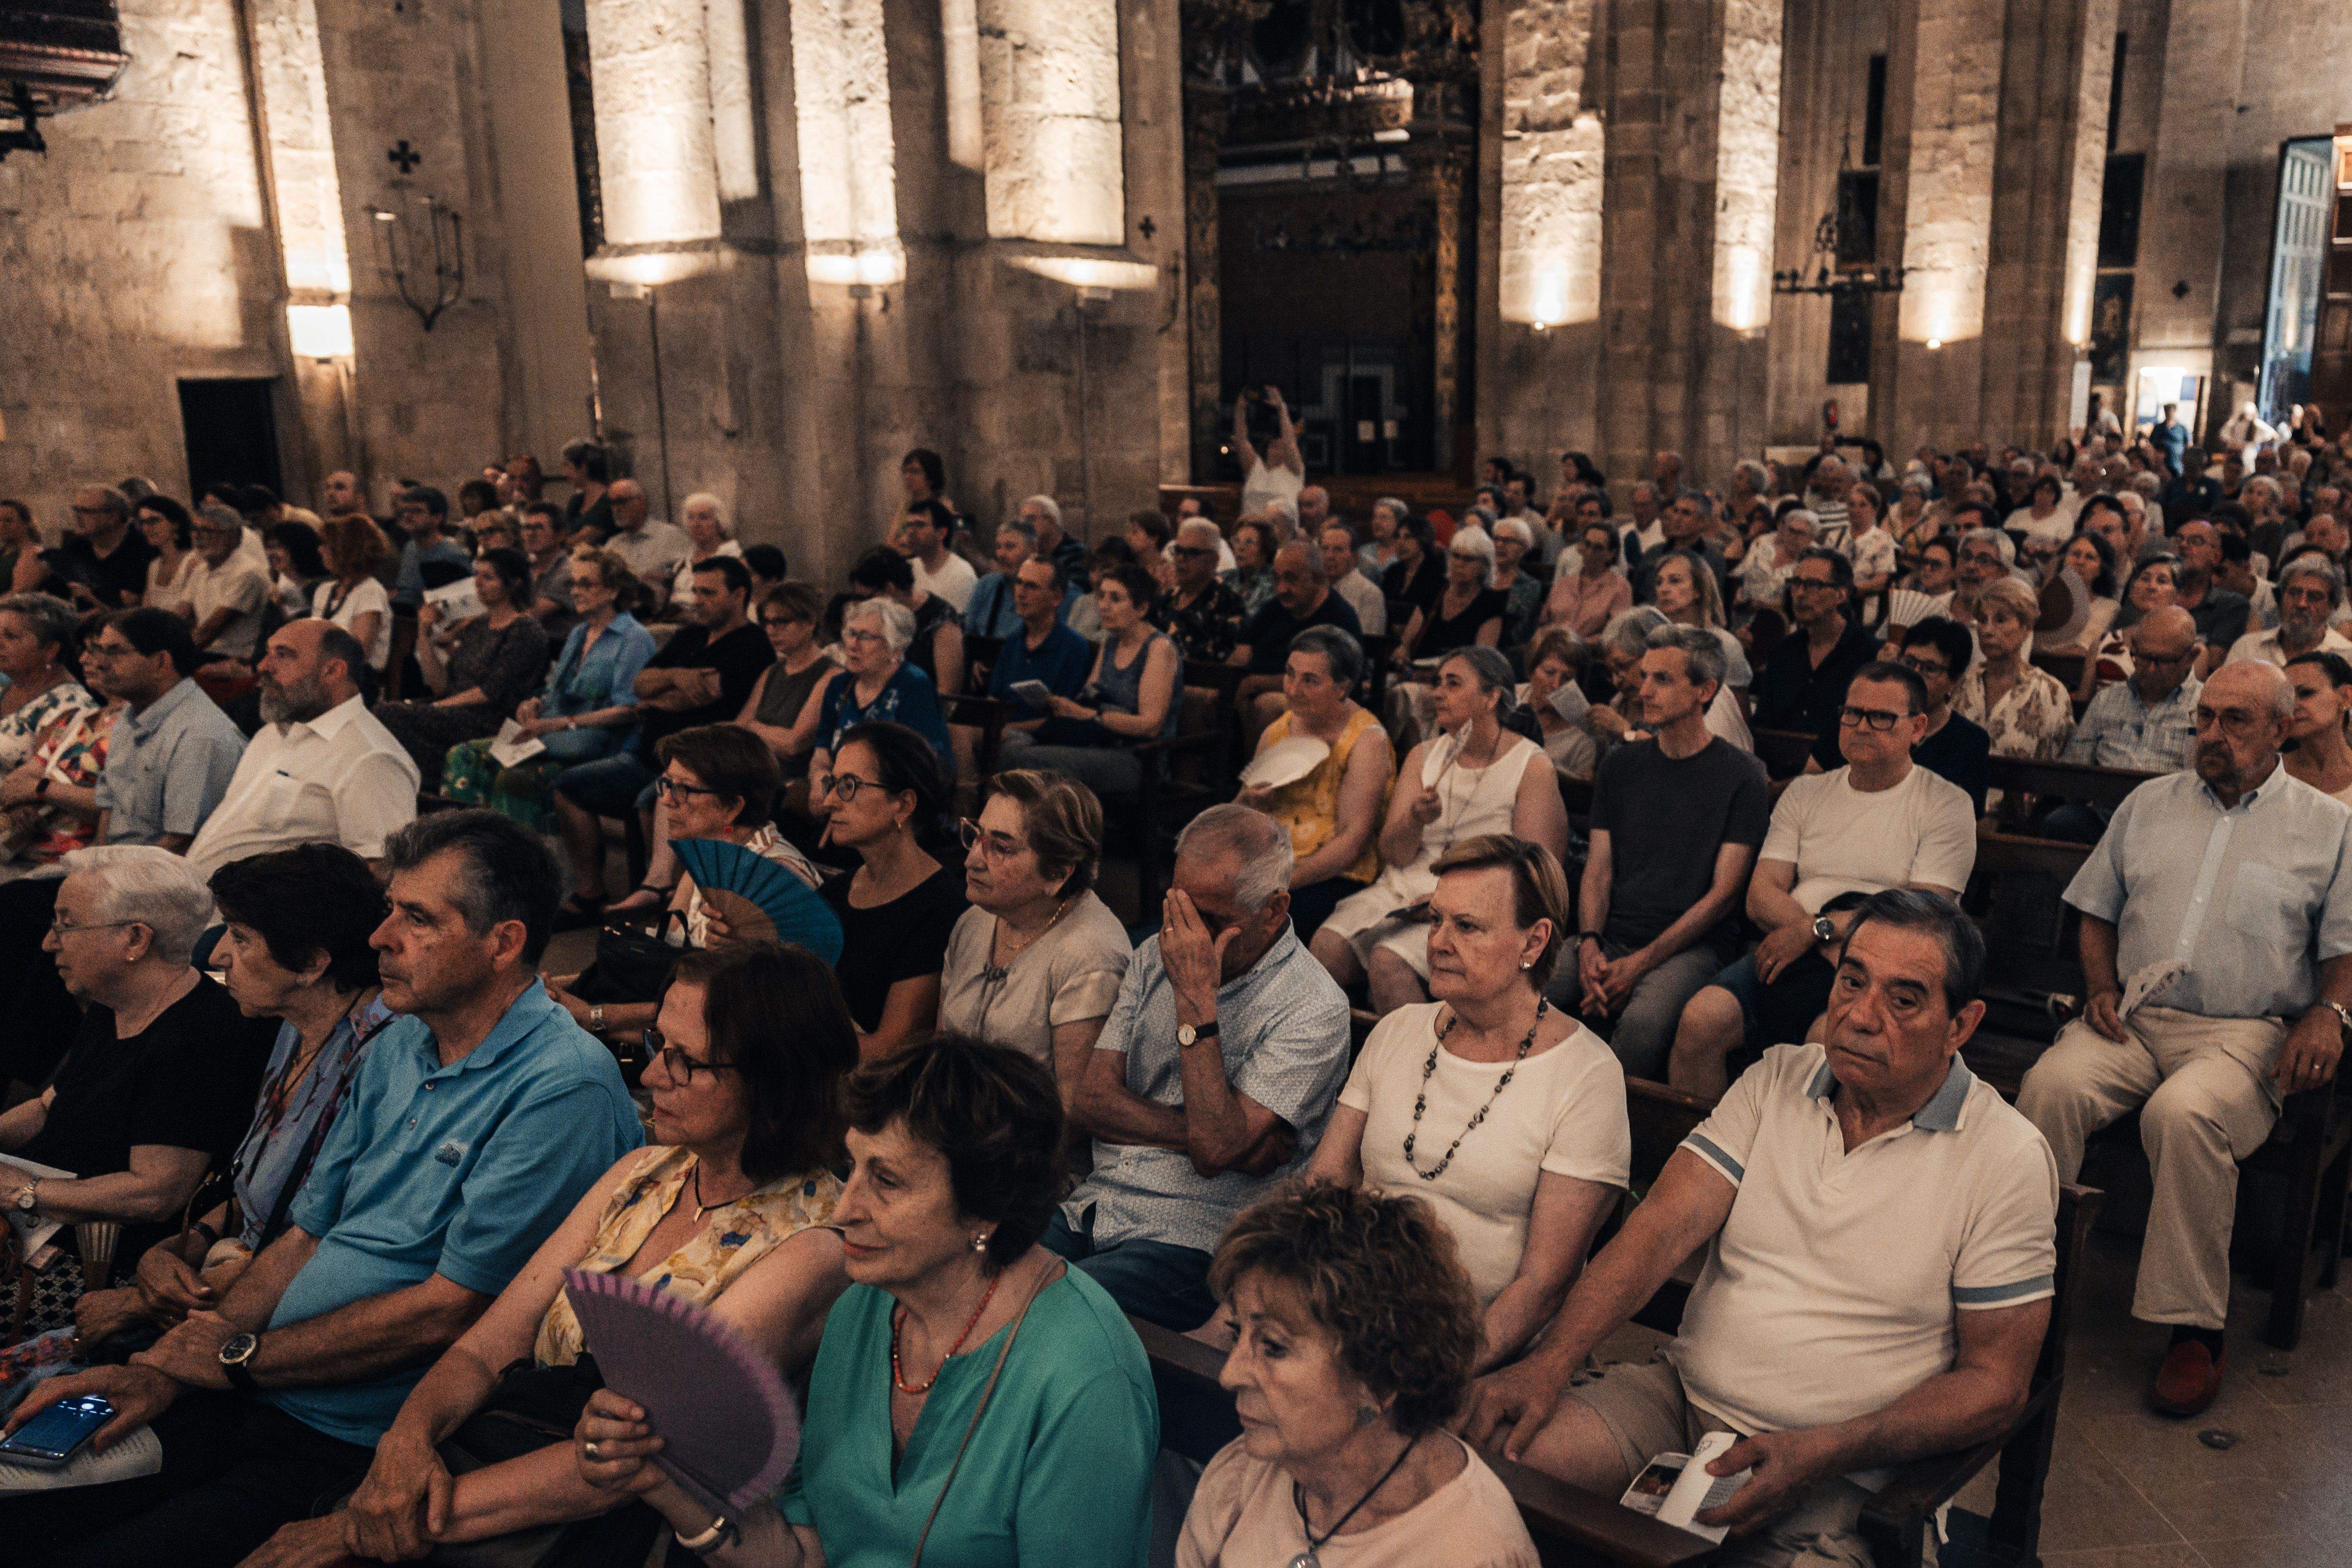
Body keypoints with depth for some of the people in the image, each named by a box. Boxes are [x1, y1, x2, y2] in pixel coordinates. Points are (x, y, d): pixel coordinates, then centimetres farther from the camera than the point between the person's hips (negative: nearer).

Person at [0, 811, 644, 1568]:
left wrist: (238, 1357, -7)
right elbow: (305, 1236, 13)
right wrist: (162, 1371, 1)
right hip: (250, 1397, 8)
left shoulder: (565, 1087, -19)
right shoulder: (398, 1048, 10)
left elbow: (447, 1309, -18)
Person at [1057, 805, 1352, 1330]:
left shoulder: (1314, 1009, -11)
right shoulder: (1157, 955, 10)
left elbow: (1215, 1150, -20)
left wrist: (1196, 999, -20)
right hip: (1093, 1205, 6)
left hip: (1190, 1241, -6)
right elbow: (1094, 1100, 3)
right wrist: (1229, 1135, -10)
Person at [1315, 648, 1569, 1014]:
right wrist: (1415, 820, -17)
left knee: (1388, 961, -29)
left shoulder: (1532, 766, -2)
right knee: (1328, 945, -21)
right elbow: (1393, 854, 6)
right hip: (1403, 887, 5)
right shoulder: (1423, 755, 12)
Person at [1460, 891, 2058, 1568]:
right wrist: (1548, 1364, -18)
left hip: (1839, 1469, -2)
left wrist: (1821, 1455, -19)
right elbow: (1663, 1228, -4)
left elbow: (1995, 1384, -5)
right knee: (1483, 1446, -20)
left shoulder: (2008, 1158, -6)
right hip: (1678, 1393, 3)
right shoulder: (1775, 1080, 4)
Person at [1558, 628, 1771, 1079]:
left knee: (1643, 1022, -36)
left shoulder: (1742, 776, 1)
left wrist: (1641, 963, -14)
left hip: (1694, 945, -4)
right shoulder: (1621, 765, 16)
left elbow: (1723, 893, -5)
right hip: (1612, 937, 4)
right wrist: (1590, 944, -8)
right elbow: (1598, 871, 12)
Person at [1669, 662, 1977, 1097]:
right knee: (1700, 1020, -24)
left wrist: (1817, 929, -14)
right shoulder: (1805, 793, 17)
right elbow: (1760, 897, 7)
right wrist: (1829, 940, -11)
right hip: (1791, 952, 4)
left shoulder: (1947, 805, 6)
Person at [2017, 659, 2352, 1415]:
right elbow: (2098, 911, 22)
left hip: (2244, 1033, -3)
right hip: (2132, 1017, 3)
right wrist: (2101, 988, 5)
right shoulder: (2149, 804, 20)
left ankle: (2196, 1328, -21)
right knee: (2049, 1086, -29)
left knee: (2185, 1114, -36)